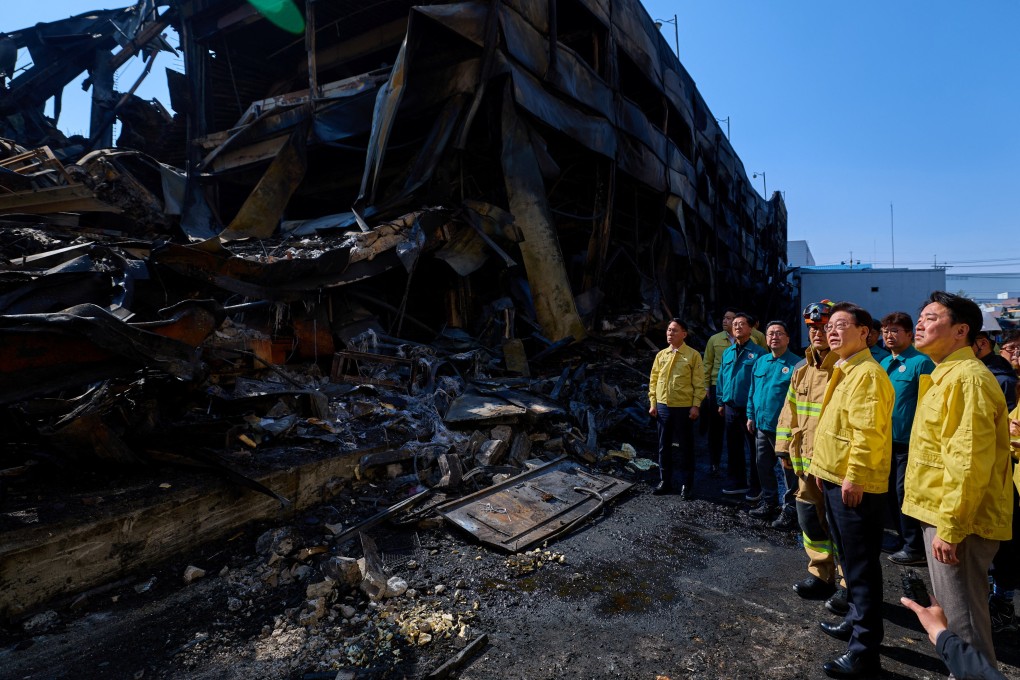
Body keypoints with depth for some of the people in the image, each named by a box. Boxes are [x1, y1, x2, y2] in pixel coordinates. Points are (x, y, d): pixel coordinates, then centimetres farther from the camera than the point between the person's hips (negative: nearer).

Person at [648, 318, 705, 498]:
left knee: (685, 447, 6)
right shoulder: (661, 355, 8)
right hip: (663, 407, 4)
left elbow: (699, 383, -6)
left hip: (684, 408, -4)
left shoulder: (693, 355, -5)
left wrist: (696, 405, -11)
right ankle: (665, 481, 25)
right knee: (664, 446, 12)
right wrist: (653, 403, 5)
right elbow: (653, 380, 10)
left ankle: (688, 485, 18)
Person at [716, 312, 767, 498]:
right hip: (730, 408, 6)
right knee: (733, 447, 15)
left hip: (750, 408, -6)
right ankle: (737, 482, 28)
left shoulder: (758, 353, -8)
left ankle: (756, 485, 17)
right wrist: (720, 402, 11)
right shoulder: (727, 353, 11)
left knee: (754, 448, 4)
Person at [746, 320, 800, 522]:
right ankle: (768, 503, 31)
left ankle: (790, 507, 21)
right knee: (763, 466, 16)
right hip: (761, 425, 7)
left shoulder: (796, 364, -11)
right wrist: (751, 416, 12)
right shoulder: (760, 362, 9)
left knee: (789, 469, 7)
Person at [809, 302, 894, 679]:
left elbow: (869, 432, -24)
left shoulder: (867, 373, -18)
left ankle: (864, 650, 11)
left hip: (855, 487, -10)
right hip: (835, 481, 10)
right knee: (850, 560, 22)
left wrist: (854, 477, -23)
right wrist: (824, 467, 19)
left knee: (861, 567, 0)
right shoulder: (843, 372, 14)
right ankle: (856, 620, 39)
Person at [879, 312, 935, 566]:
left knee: (904, 493, 0)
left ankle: (915, 548, 14)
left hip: (908, 441, -7)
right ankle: (902, 539, 30)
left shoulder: (920, 362, -11)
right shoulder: (884, 363, 11)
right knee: (891, 492, 15)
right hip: (887, 440, 7)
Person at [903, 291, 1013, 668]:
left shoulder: (966, 378, -18)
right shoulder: (946, 375, 14)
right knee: (953, 609, 22)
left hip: (956, 521, -10)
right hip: (942, 513, 10)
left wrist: (950, 527, -22)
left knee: (962, 618, 1)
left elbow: (969, 462, -24)